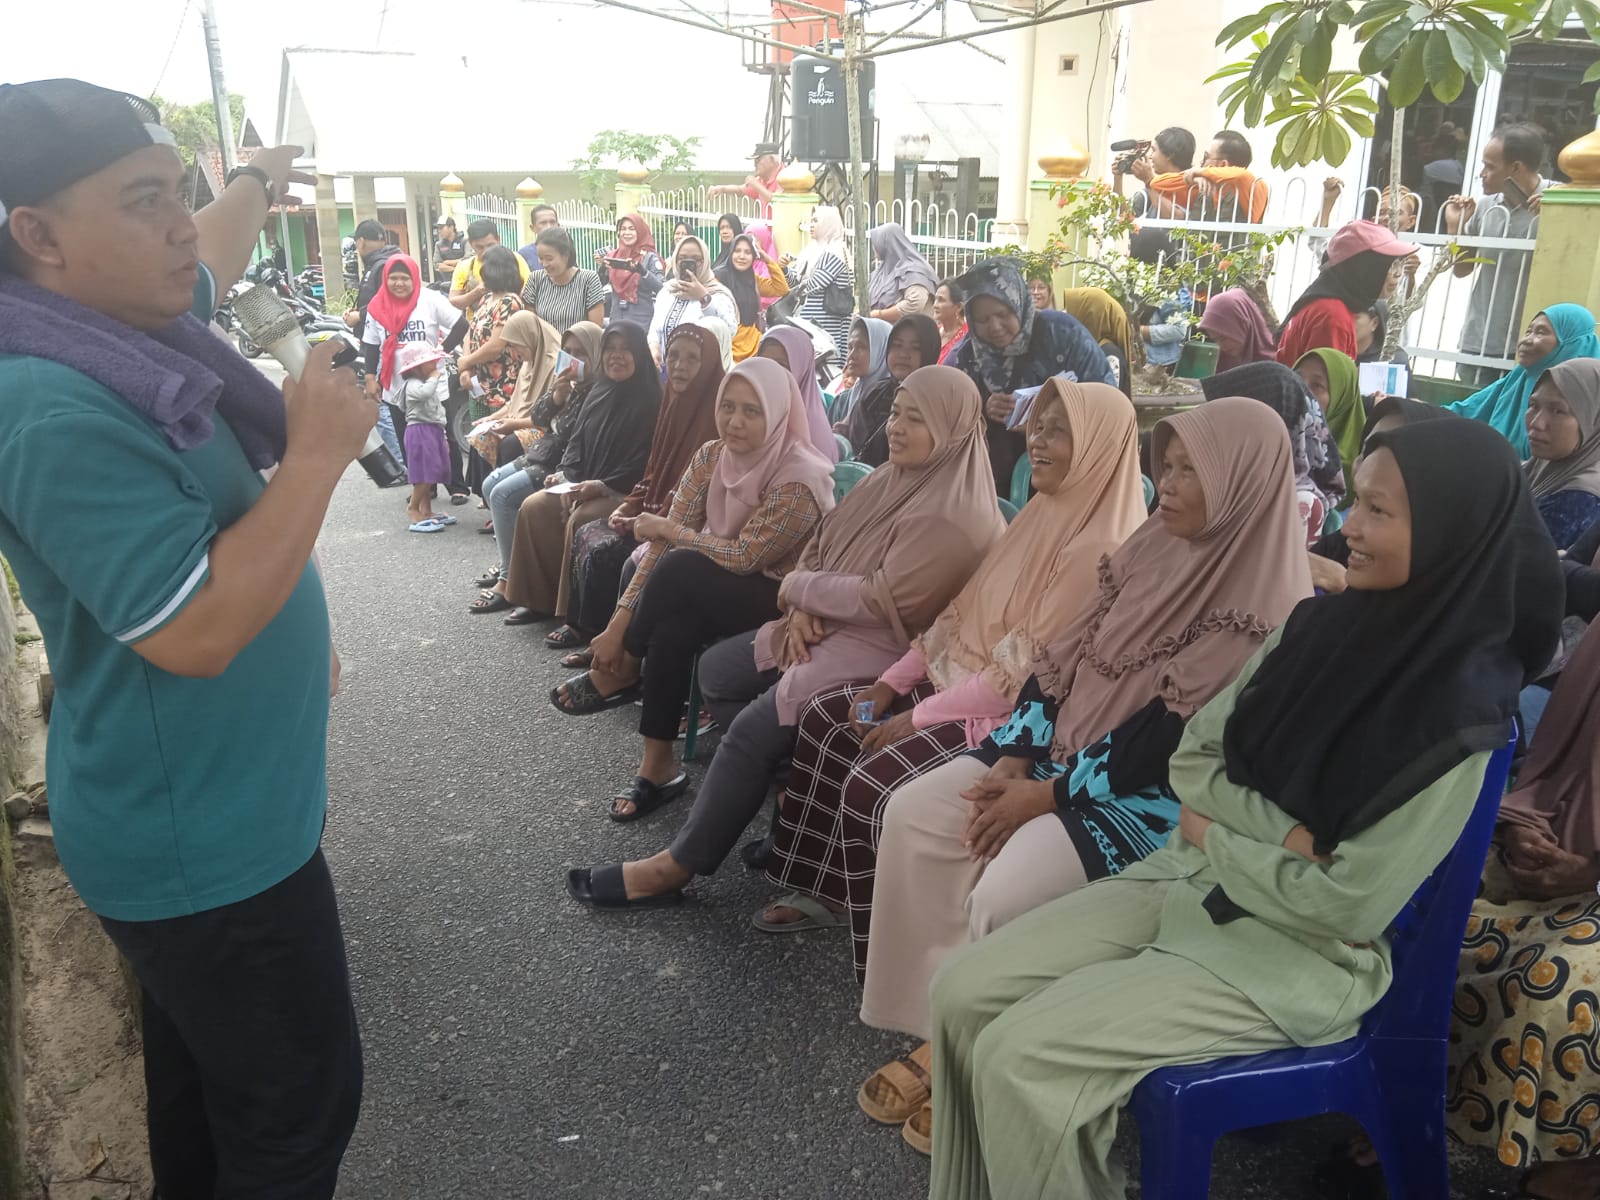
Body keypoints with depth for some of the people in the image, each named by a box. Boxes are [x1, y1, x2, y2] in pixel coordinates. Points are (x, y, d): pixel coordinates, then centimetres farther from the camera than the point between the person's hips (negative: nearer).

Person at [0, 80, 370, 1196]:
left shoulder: (124, 323, 3)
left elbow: (214, 255, 27)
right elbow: (197, 632, -30)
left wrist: (264, 175, 44)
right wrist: (319, 453, -24)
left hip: (204, 816, 10)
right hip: (209, 842, -10)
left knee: (203, 1086, 26)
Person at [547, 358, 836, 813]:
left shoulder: (799, 477, -23)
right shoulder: (711, 457, -3)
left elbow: (745, 556, -25)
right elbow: (666, 540, -7)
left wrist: (667, 529, -16)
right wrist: (621, 618, -15)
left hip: (783, 600, -6)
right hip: (718, 589, 6)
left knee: (678, 571, -29)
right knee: (674, 623, -28)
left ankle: (622, 672, -5)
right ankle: (658, 765, -17)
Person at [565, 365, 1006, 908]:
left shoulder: (954, 516, -20)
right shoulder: (892, 479, 10)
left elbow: (883, 601, -25)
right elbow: (819, 545, 12)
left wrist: (797, 587, -11)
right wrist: (802, 609, -8)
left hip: (882, 650, -10)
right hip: (826, 627, 10)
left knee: (754, 727, -20)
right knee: (716, 669, 9)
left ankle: (674, 868, -6)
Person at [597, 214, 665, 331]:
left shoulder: (650, 257, -3)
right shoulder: (612, 255, 9)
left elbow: (662, 289, -14)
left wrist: (642, 271, -29)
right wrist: (600, 266, -8)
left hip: (642, 323, -4)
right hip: (616, 321, 4)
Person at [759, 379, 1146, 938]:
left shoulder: (1099, 549, -20)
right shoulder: (1046, 514, 10)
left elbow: (1030, 670, -24)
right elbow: (961, 613, 10)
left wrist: (918, 718, -18)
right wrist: (891, 683, 2)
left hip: (1015, 713, -10)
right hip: (958, 677, 10)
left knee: (870, 786, -23)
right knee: (825, 716, 5)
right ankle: (819, 888, 13)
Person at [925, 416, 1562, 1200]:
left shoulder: (1459, 716, -19)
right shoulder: (1325, 622, 0)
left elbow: (1347, 905, -19)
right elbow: (1193, 758, 3)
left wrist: (1216, 835, -7)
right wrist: (1282, 837, -13)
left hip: (1300, 952, -6)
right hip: (1192, 880, 7)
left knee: (1018, 1056, -19)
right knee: (964, 993, -4)